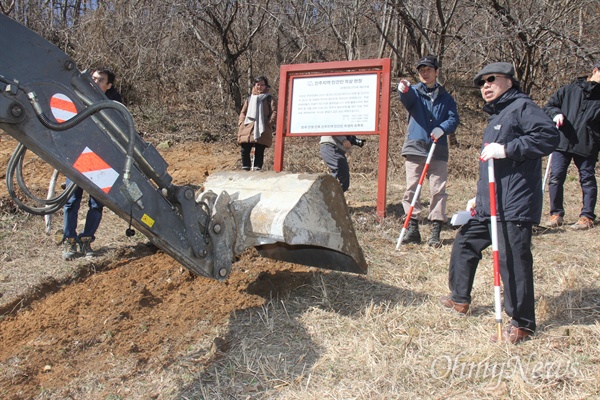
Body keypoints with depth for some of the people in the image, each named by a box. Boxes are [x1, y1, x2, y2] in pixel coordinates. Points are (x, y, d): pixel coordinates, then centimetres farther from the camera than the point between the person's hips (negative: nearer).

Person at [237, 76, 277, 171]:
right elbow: (243, 112, 21)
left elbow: (274, 112, 0)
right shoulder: (249, 99, 19)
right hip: (247, 129, 3)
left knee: (259, 151, -2)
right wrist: (241, 122, 6)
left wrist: (269, 123, -11)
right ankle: (245, 169, 6)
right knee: (245, 150, -3)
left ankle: (257, 169, 3)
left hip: (262, 131, -3)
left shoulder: (269, 99, 9)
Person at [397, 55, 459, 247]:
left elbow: (454, 118, 4)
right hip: (415, 147, -1)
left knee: (438, 190, -1)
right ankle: (412, 228, 5)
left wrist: (442, 128, -18)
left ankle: (436, 230, 5)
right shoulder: (414, 92, 7)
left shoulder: (445, 97, 14)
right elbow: (406, 98, -17)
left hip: (438, 150, 1)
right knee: (411, 188, -3)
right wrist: (404, 90, -42)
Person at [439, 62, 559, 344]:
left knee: (512, 260, -9)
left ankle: (522, 324, 4)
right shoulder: (496, 115, 23)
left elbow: (549, 136, -22)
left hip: (514, 206, -10)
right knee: (464, 244, 18)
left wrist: (507, 148, -25)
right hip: (488, 205, 11)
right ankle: (459, 300, 34)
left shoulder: (522, 107, -7)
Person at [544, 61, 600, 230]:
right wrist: (556, 113, -9)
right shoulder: (568, 90, 9)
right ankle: (556, 214, 8)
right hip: (562, 142, 0)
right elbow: (549, 106, 12)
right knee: (556, 177, -4)